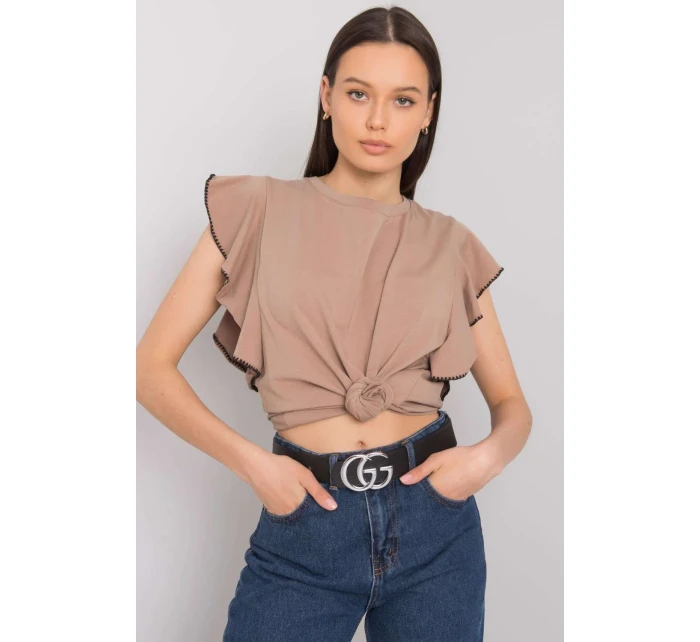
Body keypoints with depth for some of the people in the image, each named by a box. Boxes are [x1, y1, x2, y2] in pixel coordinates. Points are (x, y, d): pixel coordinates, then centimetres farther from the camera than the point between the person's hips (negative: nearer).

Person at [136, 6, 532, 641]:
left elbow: (513, 404, 8)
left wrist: (488, 455, -13)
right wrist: (250, 460, -14)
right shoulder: (258, 209, -2)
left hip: (437, 522, 2)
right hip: (307, 524, -2)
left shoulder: (450, 245, 3)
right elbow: (152, 366, -2)